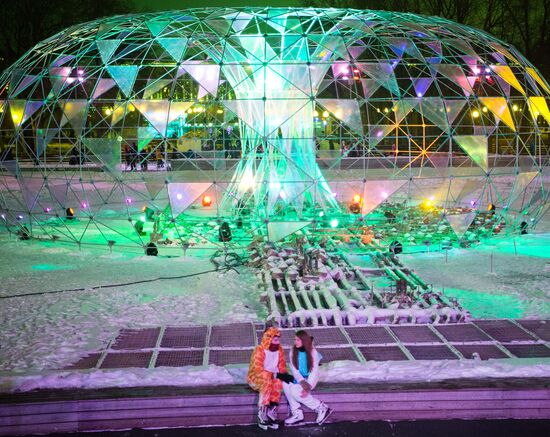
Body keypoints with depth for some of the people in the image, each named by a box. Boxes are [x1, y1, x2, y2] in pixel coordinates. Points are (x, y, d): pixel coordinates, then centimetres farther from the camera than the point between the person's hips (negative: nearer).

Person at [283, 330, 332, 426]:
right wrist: (302, 381, -24)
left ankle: (321, 408, -17)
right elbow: (293, 368, -8)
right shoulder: (293, 351, -2)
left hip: (310, 379, -4)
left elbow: (314, 371, -15)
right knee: (286, 385, -27)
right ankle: (296, 413, -18)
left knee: (295, 390, -30)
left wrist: (308, 387, -26)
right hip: (298, 379, 4)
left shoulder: (313, 352, -12)